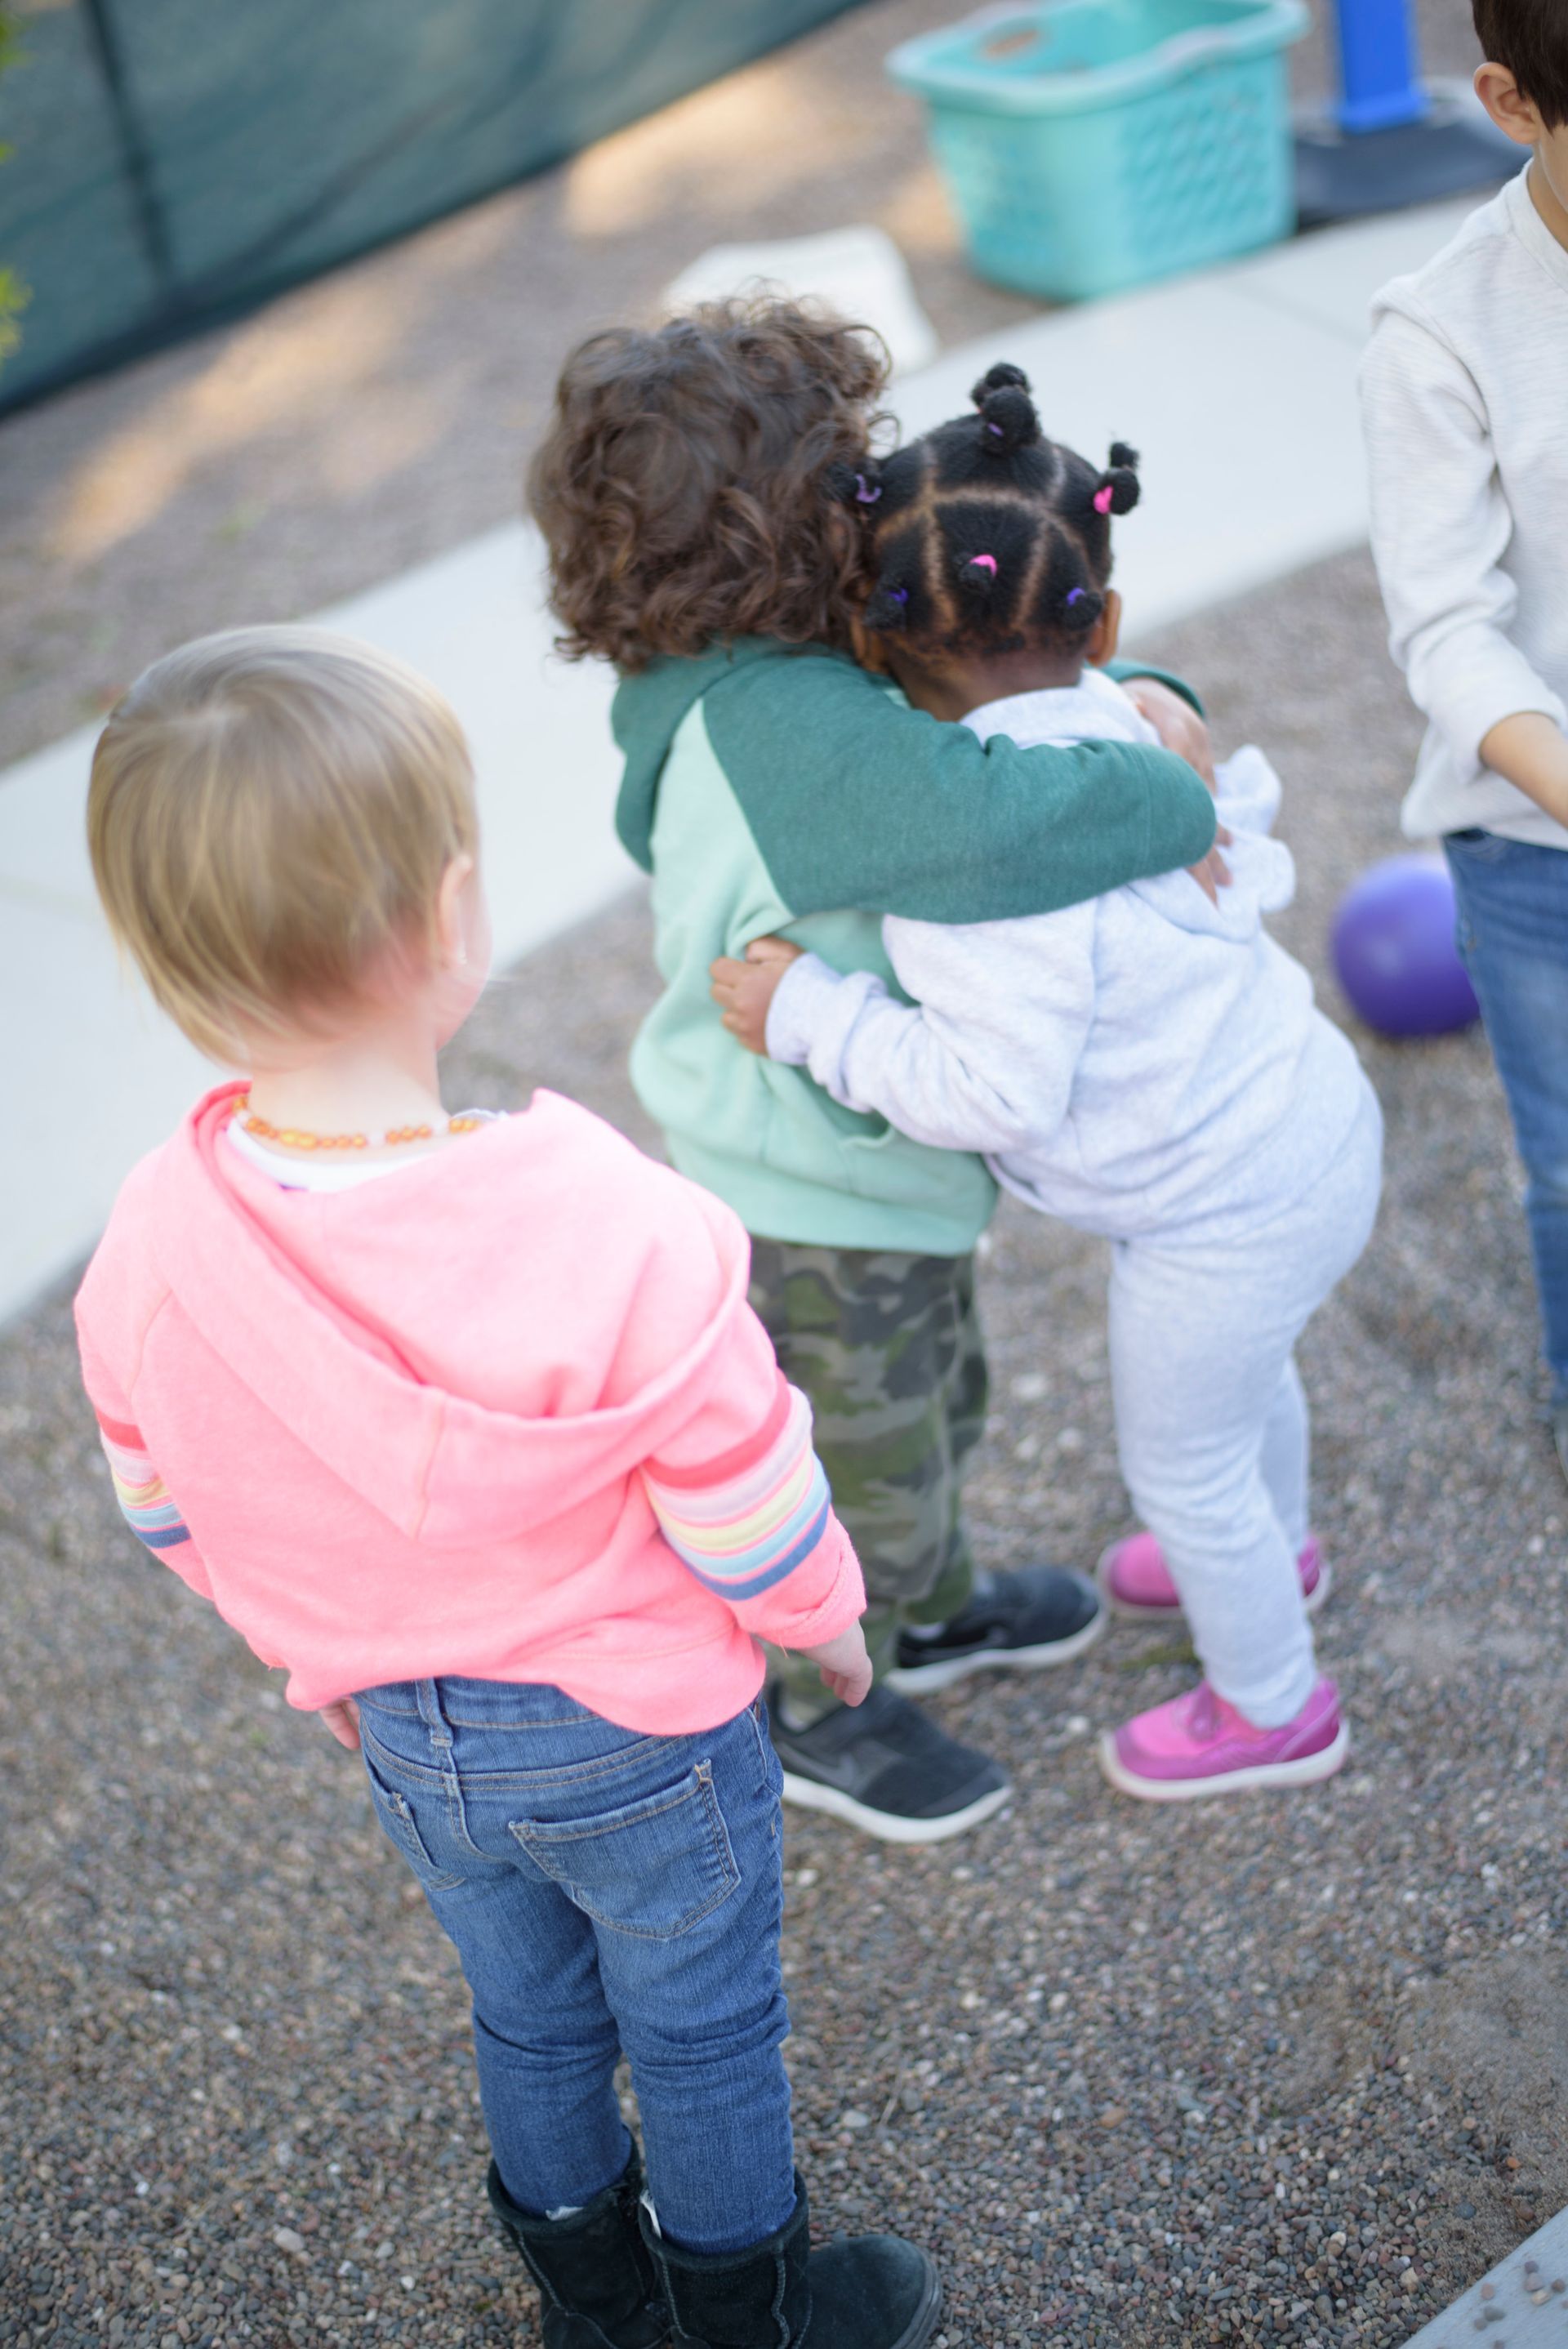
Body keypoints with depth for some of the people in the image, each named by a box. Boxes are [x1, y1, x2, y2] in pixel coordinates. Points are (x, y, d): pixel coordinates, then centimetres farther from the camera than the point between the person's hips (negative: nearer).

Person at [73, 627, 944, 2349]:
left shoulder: (148, 1251, -20)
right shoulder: (617, 1236, -35)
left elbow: (167, 1515, -3)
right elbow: (745, 1513, -22)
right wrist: (825, 1614, 1)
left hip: (403, 1742, 4)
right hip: (638, 1734, -4)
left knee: (529, 2018, 29)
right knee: (703, 2030, 23)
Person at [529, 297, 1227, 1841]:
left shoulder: (785, 674, -4)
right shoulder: (791, 730, -36)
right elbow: (1000, 823, -49)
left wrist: (1139, 701, -10)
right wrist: (1166, 801, -29)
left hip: (879, 1155, 9)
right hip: (816, 1215, -9)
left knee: (940, 1411, 33)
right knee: (871, 1487, 16)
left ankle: (931, 1614, 60)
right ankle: (815, 1713, 44)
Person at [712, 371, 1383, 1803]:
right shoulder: (1132, 722, -9)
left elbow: (997, 1093, -29)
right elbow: (1253, 856, 6)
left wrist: (811, 1013, -23)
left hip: (1224, 1215, -8)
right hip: (1306, 1115, 8)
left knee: (1180, 1465, 18)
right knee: (1244, 1371, 36)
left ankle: (1272, 1709, 42)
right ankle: (1273, 1549, 66)